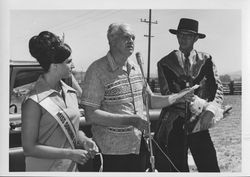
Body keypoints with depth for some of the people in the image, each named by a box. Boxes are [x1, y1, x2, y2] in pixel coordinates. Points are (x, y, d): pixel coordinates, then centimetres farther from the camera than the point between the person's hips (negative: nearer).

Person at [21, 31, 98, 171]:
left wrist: (84, 140, -6)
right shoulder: (34, 102, -18)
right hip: (45, 169, -6)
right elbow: (29, 148, -18)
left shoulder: (70, 92, 3)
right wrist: (70, 154, -19)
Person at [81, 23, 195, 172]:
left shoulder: (135, 68, 9)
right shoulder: (97, 70, -14)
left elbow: (149, 100, 19)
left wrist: (180, 97, 8)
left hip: (140, 146, 7)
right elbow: (91, 115, -19)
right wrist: (130, 120, -23)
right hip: (113, 151, -6)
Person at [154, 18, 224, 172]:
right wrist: (203, 105, -14)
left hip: (198, 123, 1)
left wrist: (211, 110, -20)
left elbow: (217, 88, 1)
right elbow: (167, 93, -5)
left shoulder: (205, 60, 7)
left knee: (210, 167, -2)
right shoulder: (165, 63, 3)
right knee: (177, 167, 7)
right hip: (174, 124, 0)